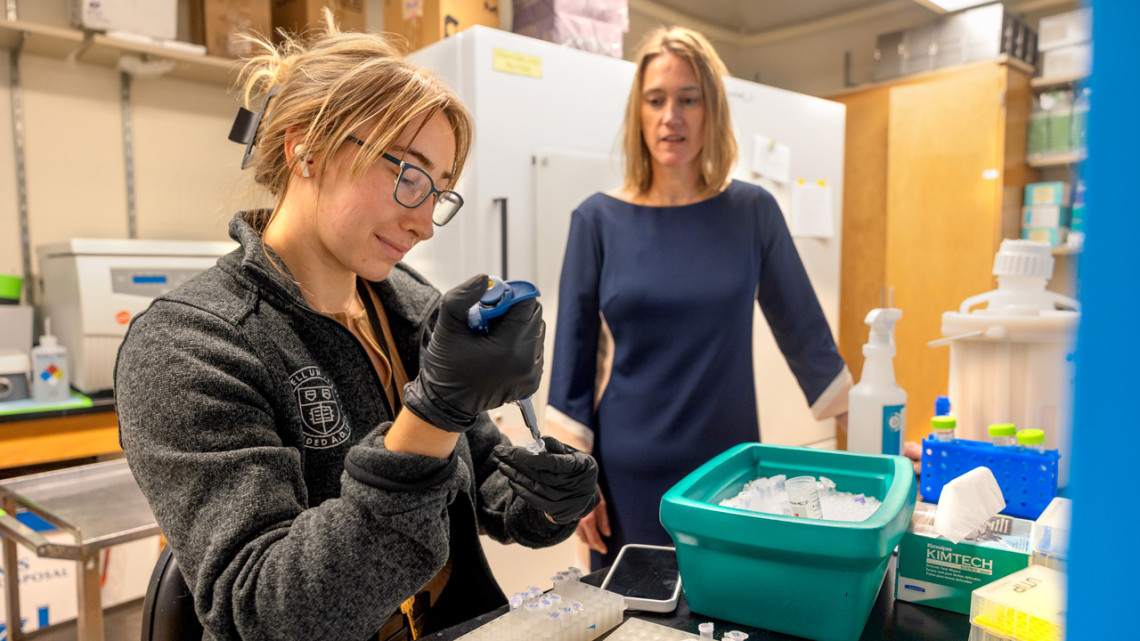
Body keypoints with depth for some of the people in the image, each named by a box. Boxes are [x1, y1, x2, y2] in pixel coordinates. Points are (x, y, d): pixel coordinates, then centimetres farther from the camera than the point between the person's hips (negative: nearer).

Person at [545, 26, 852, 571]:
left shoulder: (752, 212, 0)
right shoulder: (599, 219, -3)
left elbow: (803, 327, 4)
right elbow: (574, 349, -1)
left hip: (729, 468, 1)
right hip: (628, 478, -1)